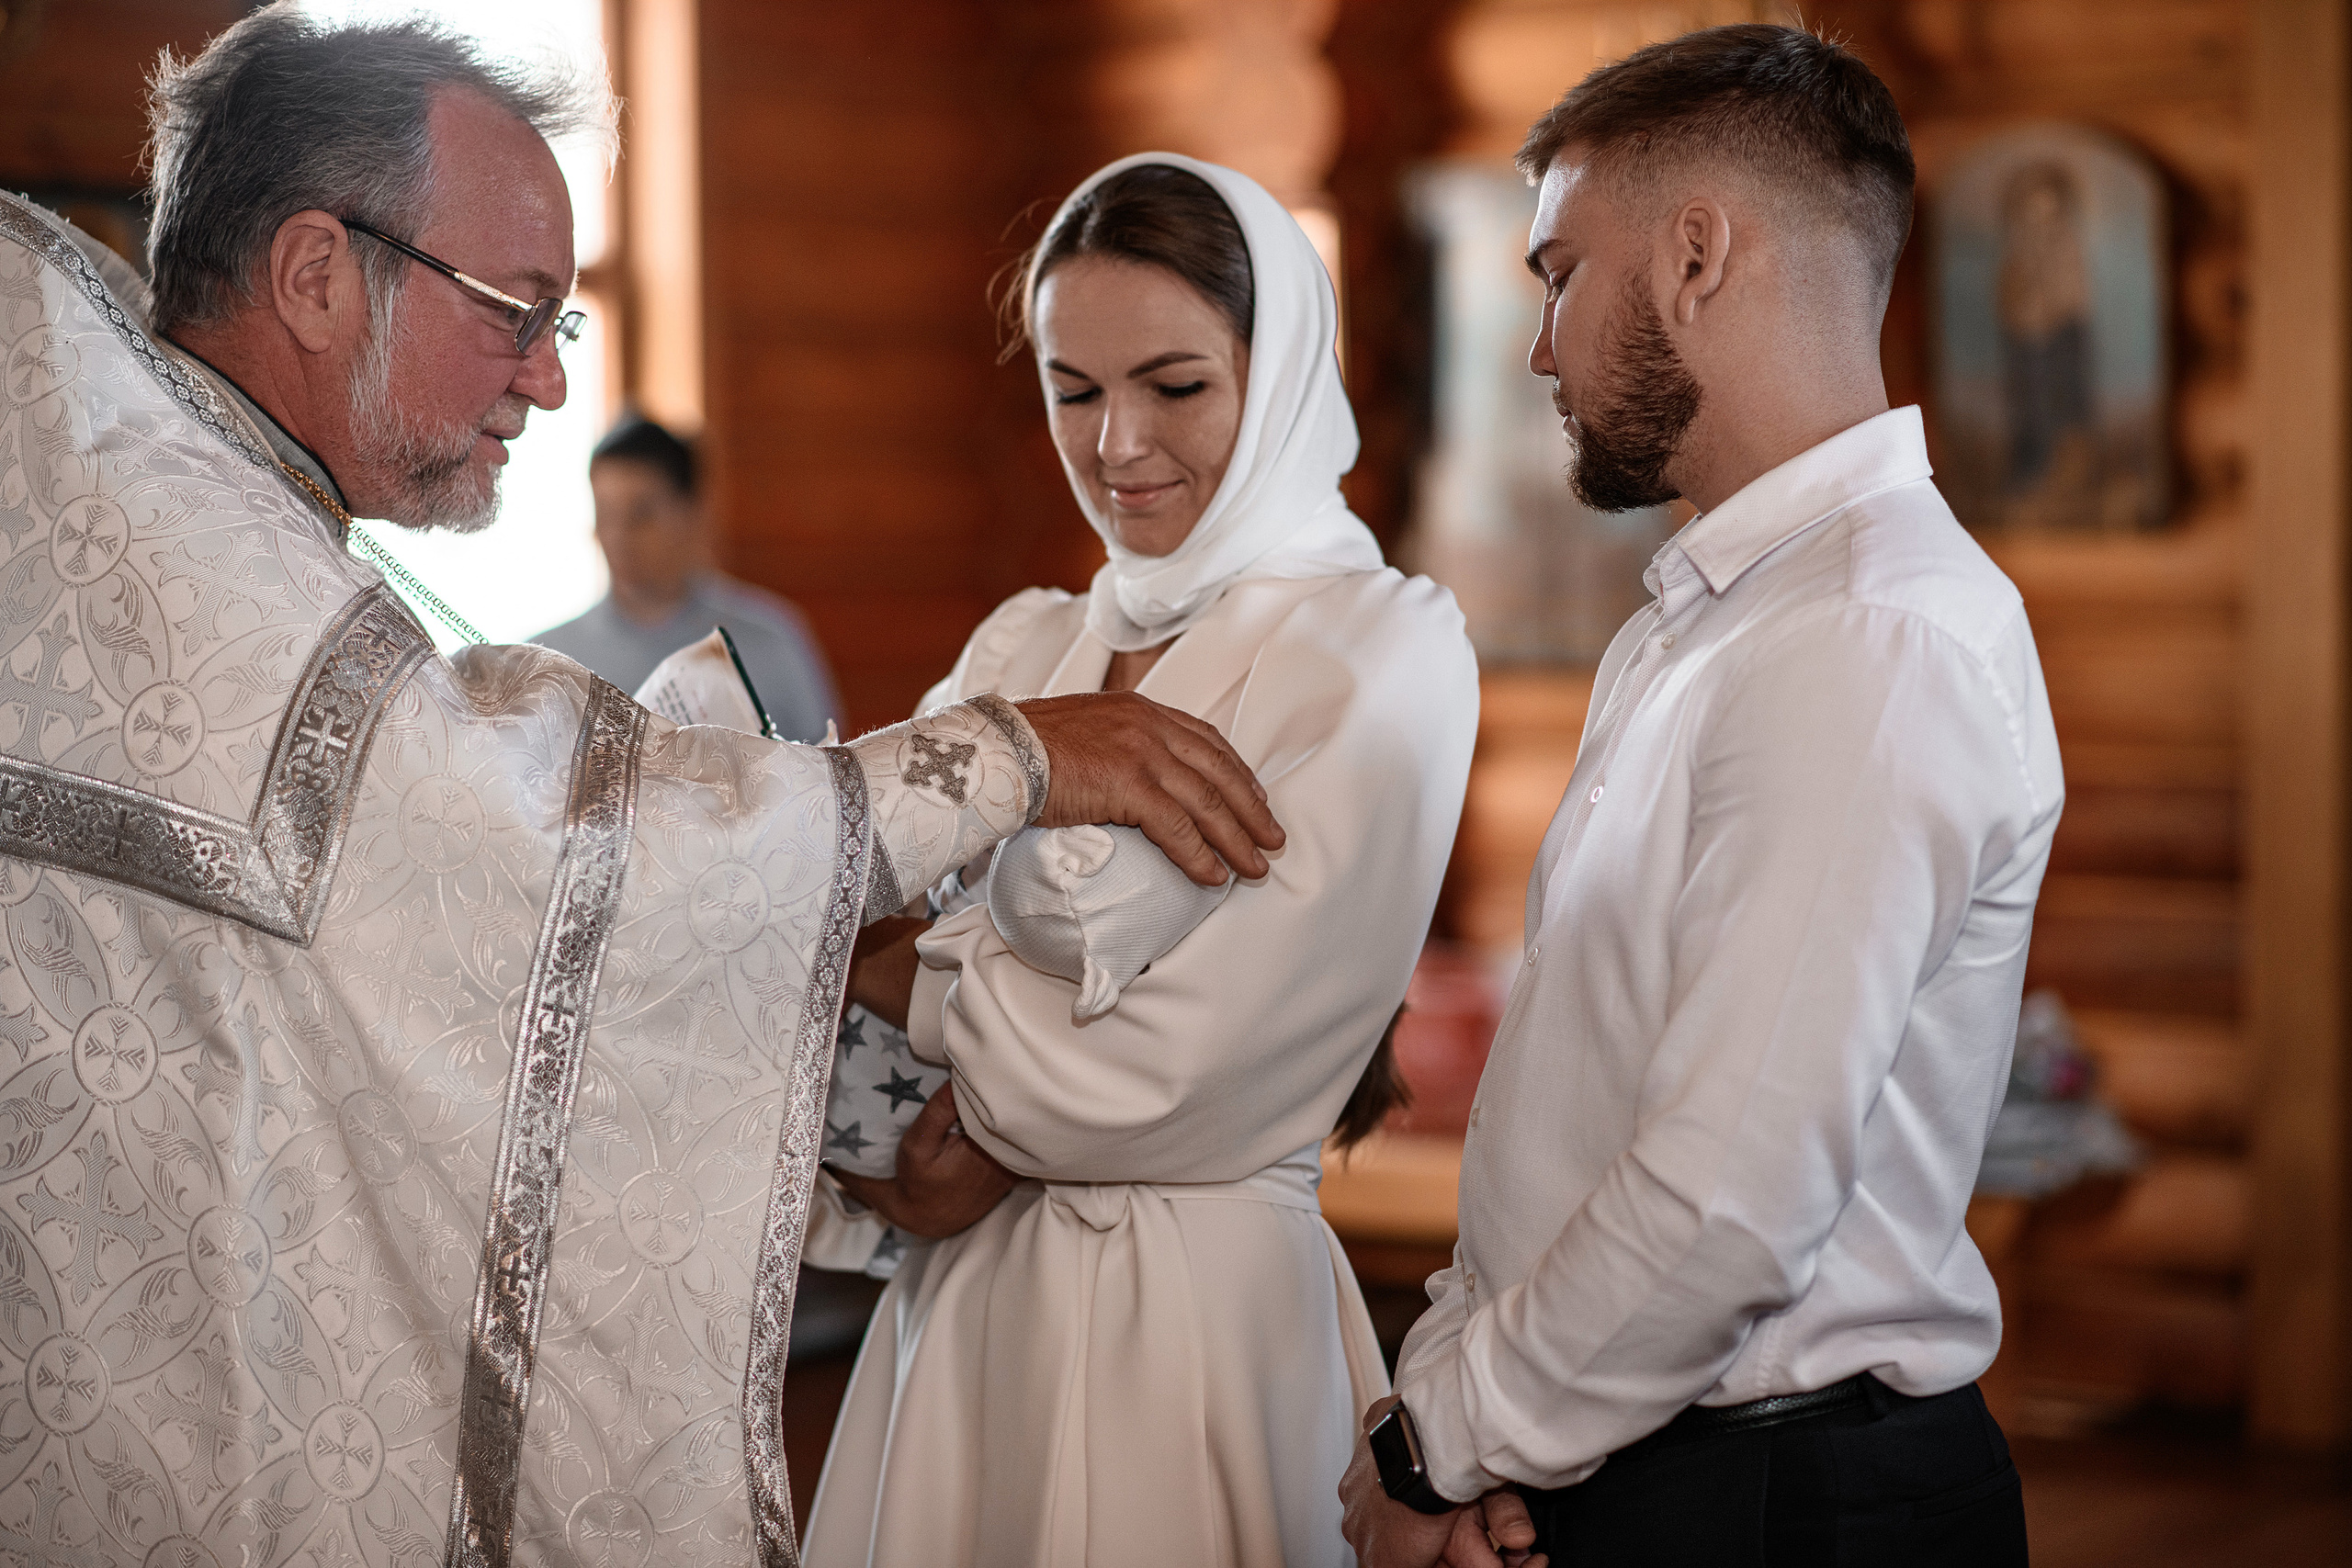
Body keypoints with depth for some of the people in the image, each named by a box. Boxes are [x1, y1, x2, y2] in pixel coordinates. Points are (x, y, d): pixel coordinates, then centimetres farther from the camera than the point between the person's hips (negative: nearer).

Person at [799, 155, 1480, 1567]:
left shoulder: (1384, 653, -9)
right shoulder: (1025, 646, 10)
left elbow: (1162, 1079, -17)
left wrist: (881, 967, -6)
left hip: (1198, 1305, -5)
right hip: (959, 1295, 6)